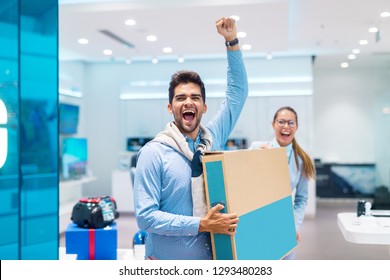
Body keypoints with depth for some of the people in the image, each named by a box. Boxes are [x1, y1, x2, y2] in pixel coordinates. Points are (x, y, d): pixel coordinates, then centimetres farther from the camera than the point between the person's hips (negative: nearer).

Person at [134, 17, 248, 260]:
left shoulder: (213, 138, -1)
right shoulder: (154, 153, -15)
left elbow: (238, 91, 6)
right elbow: (145, 216, -19)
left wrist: (232, 41, -1)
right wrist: (201, 225, -25)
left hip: (212, 256, 5)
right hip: (168, 260, -5)